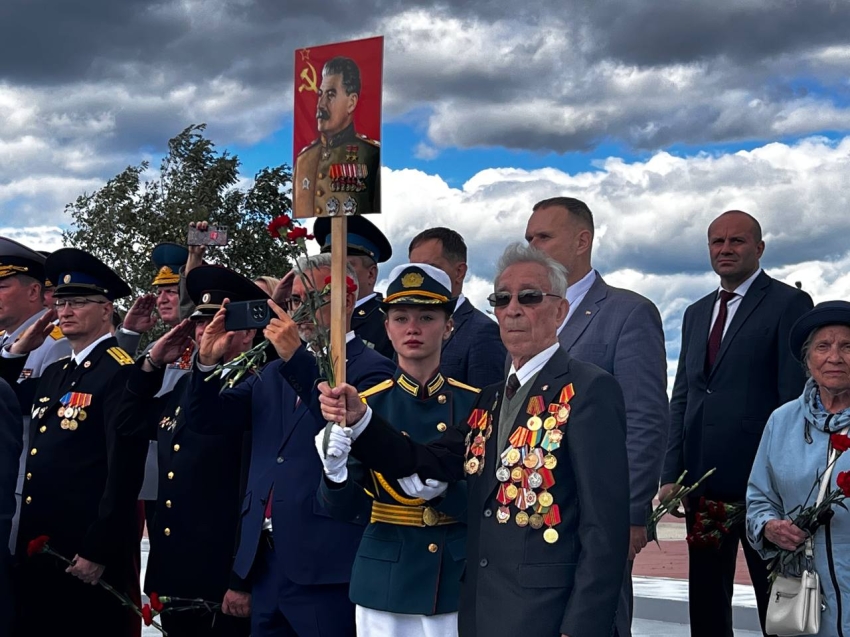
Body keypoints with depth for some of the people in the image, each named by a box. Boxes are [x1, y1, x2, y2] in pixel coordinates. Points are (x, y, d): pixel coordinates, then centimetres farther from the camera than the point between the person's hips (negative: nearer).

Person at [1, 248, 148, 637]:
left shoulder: (121, 372, -12)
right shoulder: (54, 373, 15)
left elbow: (125, 470, -18)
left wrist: (98, 551, -20)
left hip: (90, 551, -8)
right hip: (38, 548, 8)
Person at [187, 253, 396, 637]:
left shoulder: (371, 370, -3)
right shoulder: (274, 371, 17)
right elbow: (207, 421, 13)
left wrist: (297, 358, -25)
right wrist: (207, 361, -4)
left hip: (324, 565, -6)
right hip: (265, 562, 7)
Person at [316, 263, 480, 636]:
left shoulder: (475, 404, 0)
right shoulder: (365, 406, -1)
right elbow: (343, 509, -4)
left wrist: (442, 486, -20)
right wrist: (336, 472, -25)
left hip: (459, 580, 0)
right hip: (385, 583, 0)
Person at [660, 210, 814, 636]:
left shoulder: (789, 304, -3)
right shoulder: (696, 313, 17)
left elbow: (795, 397, -8)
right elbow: (681, 397, 15)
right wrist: (671, 474, 6)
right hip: (704, 482, 6)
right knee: (706, 600, 12)